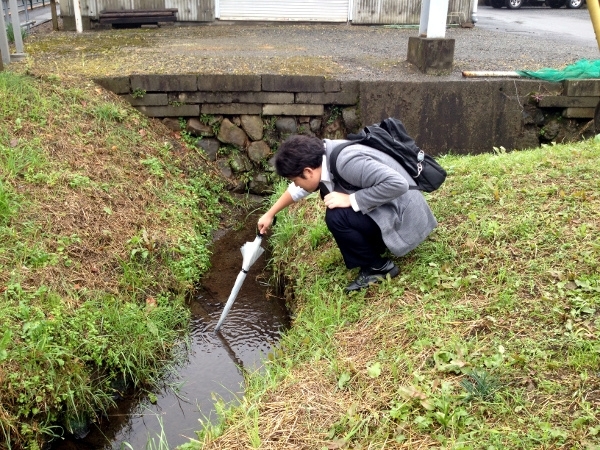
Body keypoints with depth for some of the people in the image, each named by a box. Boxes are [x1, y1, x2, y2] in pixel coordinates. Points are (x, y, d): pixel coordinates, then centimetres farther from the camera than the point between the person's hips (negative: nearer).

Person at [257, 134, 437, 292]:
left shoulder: (347, 162, -29)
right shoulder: (323, 156, -1)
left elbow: (398, 184, -34)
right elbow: (298, 189, 17)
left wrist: (351, 200, -28)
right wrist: (270, 214, 26)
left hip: (402, 218, -9)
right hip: (382, 210, 9)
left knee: (336, 217, -24)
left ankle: (378, 267, -3)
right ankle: (375, 245, 14)